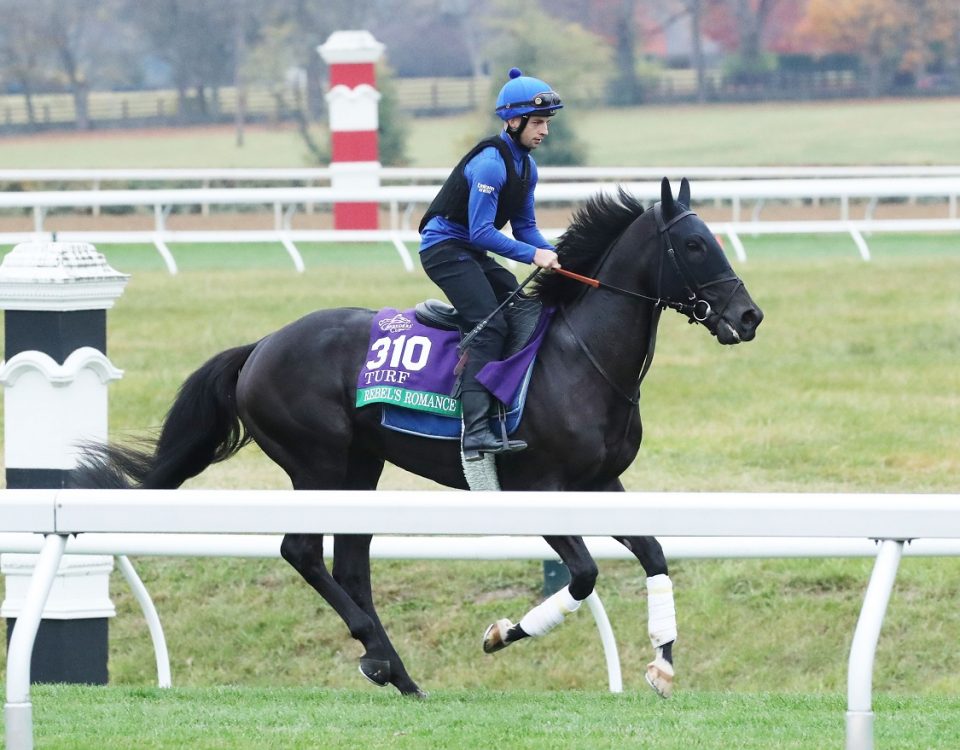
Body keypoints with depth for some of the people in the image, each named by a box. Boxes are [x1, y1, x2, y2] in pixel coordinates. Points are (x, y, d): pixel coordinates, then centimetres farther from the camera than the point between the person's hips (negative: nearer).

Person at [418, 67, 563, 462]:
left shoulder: (525, 165, 9)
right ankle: (475, 431, -35)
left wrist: (555, 255, -5)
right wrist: (534, 255, -29)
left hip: (471, 252, 10)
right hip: (445, 247, -10)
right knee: (491, 326, -24)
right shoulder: (491, 162, -21)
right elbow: (481, 232, -25)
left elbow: (524, 227, 12)